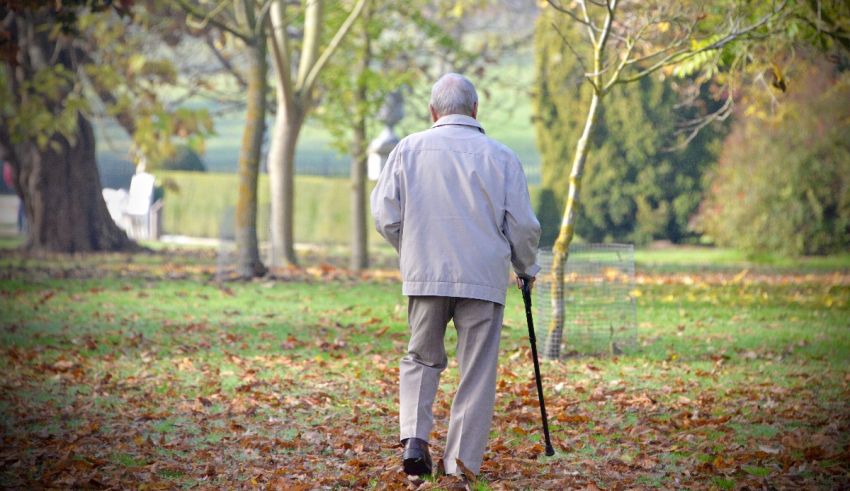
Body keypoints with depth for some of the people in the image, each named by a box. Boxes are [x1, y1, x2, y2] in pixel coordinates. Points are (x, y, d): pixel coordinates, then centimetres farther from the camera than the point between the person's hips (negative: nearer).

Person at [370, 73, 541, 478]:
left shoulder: (409, 149, 3)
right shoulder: (500, 156, 1)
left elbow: (385, 216, 3)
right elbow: (523, 225, 2)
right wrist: (526, 268, 20)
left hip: (424, 275, 1)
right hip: (484, 278, -1)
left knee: (421, 359, 17)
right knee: (477, 372, 5)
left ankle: (414, 437, -2)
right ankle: (462, 464, 4)